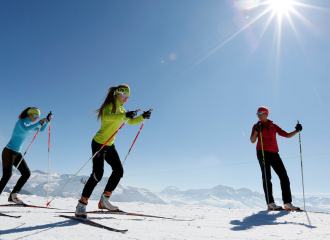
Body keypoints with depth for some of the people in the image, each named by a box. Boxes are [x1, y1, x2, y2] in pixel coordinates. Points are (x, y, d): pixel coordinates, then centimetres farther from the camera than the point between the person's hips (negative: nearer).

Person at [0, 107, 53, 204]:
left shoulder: (29, 124, 11)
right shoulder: (21, 122, -12)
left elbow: (41, 129, 22)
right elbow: (25, 130, -35)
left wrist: (47, 120, 8)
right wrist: (39, 123, -32)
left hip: (17, 153, 9)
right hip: (9, 152, -9)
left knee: (26, 173, 3)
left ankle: (13, 195, 10)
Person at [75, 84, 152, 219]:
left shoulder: (121, 108, 13)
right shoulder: (110, 105, -13)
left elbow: (131, 122, 25)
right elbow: (106, 117, -37)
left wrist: (142, 117, 10)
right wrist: (125, 115, -43)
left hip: (110, 145, 9)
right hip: (99, 143, -9)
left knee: (119, 170, 3)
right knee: (98, 174, -15)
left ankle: (104, 200, 14)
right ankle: (81, 205, -3)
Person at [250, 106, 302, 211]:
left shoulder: (273, 126, 15)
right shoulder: (256, 126, 8)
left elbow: (287, 135, 14)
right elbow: (252, 141, -3)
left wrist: (297, 131, -1)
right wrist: (257, 131, -18)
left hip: (274, 153, 3)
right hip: (263, 152, -3)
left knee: (284, 177, -3)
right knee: (267, 177, -7)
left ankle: (287, 203, 2)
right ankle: (270, 203, -8)